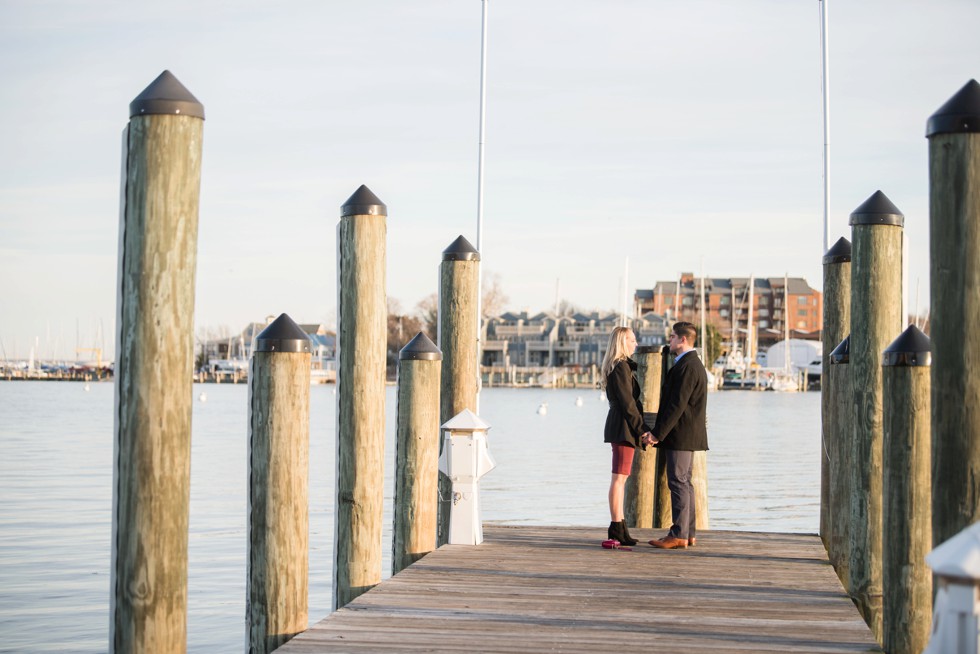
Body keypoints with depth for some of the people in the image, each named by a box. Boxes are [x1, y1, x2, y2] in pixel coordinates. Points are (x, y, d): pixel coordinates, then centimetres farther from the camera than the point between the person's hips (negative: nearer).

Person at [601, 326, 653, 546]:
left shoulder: (624, 365, 18)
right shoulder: (621, 367, -13)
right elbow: (628, 404, -17)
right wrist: (643, 429, -15)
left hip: (618, 426, 11)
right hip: (623, 427, -11)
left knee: (620, 478, 12)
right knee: (619, 478, -8)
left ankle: (619, 527, 17)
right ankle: (616, 528, -7)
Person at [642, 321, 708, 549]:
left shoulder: (687, 366, -17)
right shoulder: (693, 364, 18)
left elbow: (677, 405, -22)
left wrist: (658, 434, -20)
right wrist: (659, 432, 19)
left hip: (681, 434, -11)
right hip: (687, 435, 11)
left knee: (679, 483, -9)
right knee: (684, 483, 12)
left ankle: (678, 535, -8)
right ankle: (688, 533, 16)